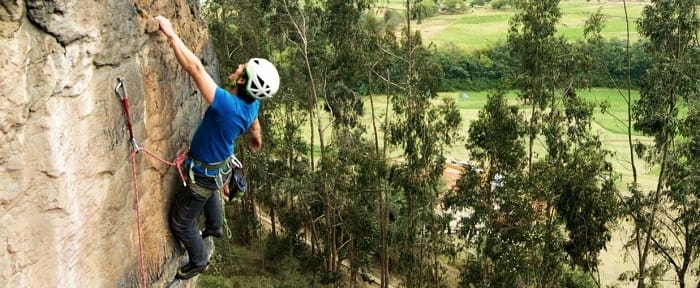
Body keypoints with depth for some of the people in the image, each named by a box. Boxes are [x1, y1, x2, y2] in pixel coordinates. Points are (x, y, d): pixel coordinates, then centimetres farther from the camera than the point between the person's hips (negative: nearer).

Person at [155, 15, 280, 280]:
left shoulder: (228, 105, -42)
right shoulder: (251, 104, -15)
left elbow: (195, 68, -46)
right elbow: (254, 127, 10)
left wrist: (170, 33, -38)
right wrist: (256, 141, 33)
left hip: (203, 175, -8)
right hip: (219, 167, 8)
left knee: (180, 223, 14)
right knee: (210, 195, 40)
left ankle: (198, 262, 36)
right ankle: (215, 228, 67)